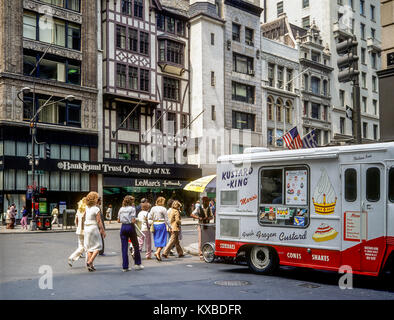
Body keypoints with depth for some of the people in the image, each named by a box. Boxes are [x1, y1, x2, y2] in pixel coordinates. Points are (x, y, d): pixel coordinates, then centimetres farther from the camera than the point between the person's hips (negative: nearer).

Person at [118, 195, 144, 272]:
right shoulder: (132, 208, -7)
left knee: (124, 247, 6)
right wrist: (135, 220, 5)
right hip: (130, 227, -4)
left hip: (123, 227, 4)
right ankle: (137, 264, 18)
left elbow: (118, 221, 9)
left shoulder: (121, 209, 8)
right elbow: (133, 221, -15)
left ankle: (125, 266, 5)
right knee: (136, 246, 12)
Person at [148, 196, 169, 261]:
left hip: (154, 225, 5)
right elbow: (166, 219, -5)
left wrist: (151, 224, 13)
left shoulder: (153, 208, 5)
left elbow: (149, 218, 5)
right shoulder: (163, 209, -8)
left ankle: (158, 256, 15)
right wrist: (169, 226, 4)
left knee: (157, 240, 12)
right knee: (162, 240, 2)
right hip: (161, 224, -5)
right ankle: (157, 252, -15)